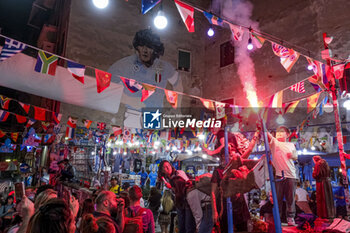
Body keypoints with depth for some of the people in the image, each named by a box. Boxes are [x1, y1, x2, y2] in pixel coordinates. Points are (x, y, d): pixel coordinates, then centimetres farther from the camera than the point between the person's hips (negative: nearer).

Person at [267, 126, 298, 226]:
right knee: (277, 197, 2)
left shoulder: (291, 145, 15)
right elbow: (268, 135, -12)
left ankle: (290, 217, 19)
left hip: (291, 174, 2)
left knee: (291, 198, 6)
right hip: (278, 174, -2)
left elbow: (296, 157, 24)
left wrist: (292, 155, 1)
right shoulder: (274, 142, 6)